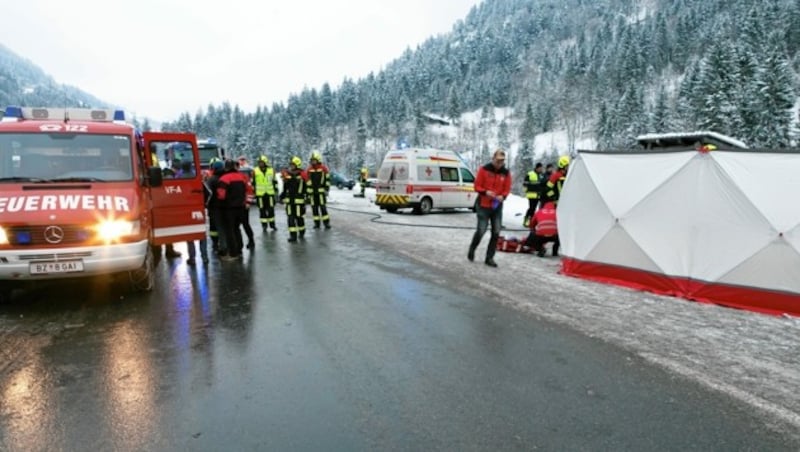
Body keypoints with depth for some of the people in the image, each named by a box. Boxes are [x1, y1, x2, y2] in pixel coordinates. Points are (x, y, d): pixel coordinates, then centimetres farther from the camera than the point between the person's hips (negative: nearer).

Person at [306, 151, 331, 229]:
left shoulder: (324, 168, -3)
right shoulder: (309, 170, 7)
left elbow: (327, 179, -1)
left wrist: (327, 189, -6)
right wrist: (307, 191, 7)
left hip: (321, 191, -4)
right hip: (312, 192, 4)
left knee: (323, 207, -5)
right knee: (314, 208, 6)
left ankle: (326, 223, 0)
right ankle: (316, 223, 14)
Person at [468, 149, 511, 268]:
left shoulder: (506, 172, 3)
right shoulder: (484, 169, -6)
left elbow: (507, 189, 6)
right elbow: (477, 186, -5)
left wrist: (503, 196, -15)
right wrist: (485, 192, -23)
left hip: (497, 206, 4)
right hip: (483, 205, -4)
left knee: (496, 233, 1)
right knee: (481, 231, -5)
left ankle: (489, 258, 11)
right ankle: (472, 250, 22)